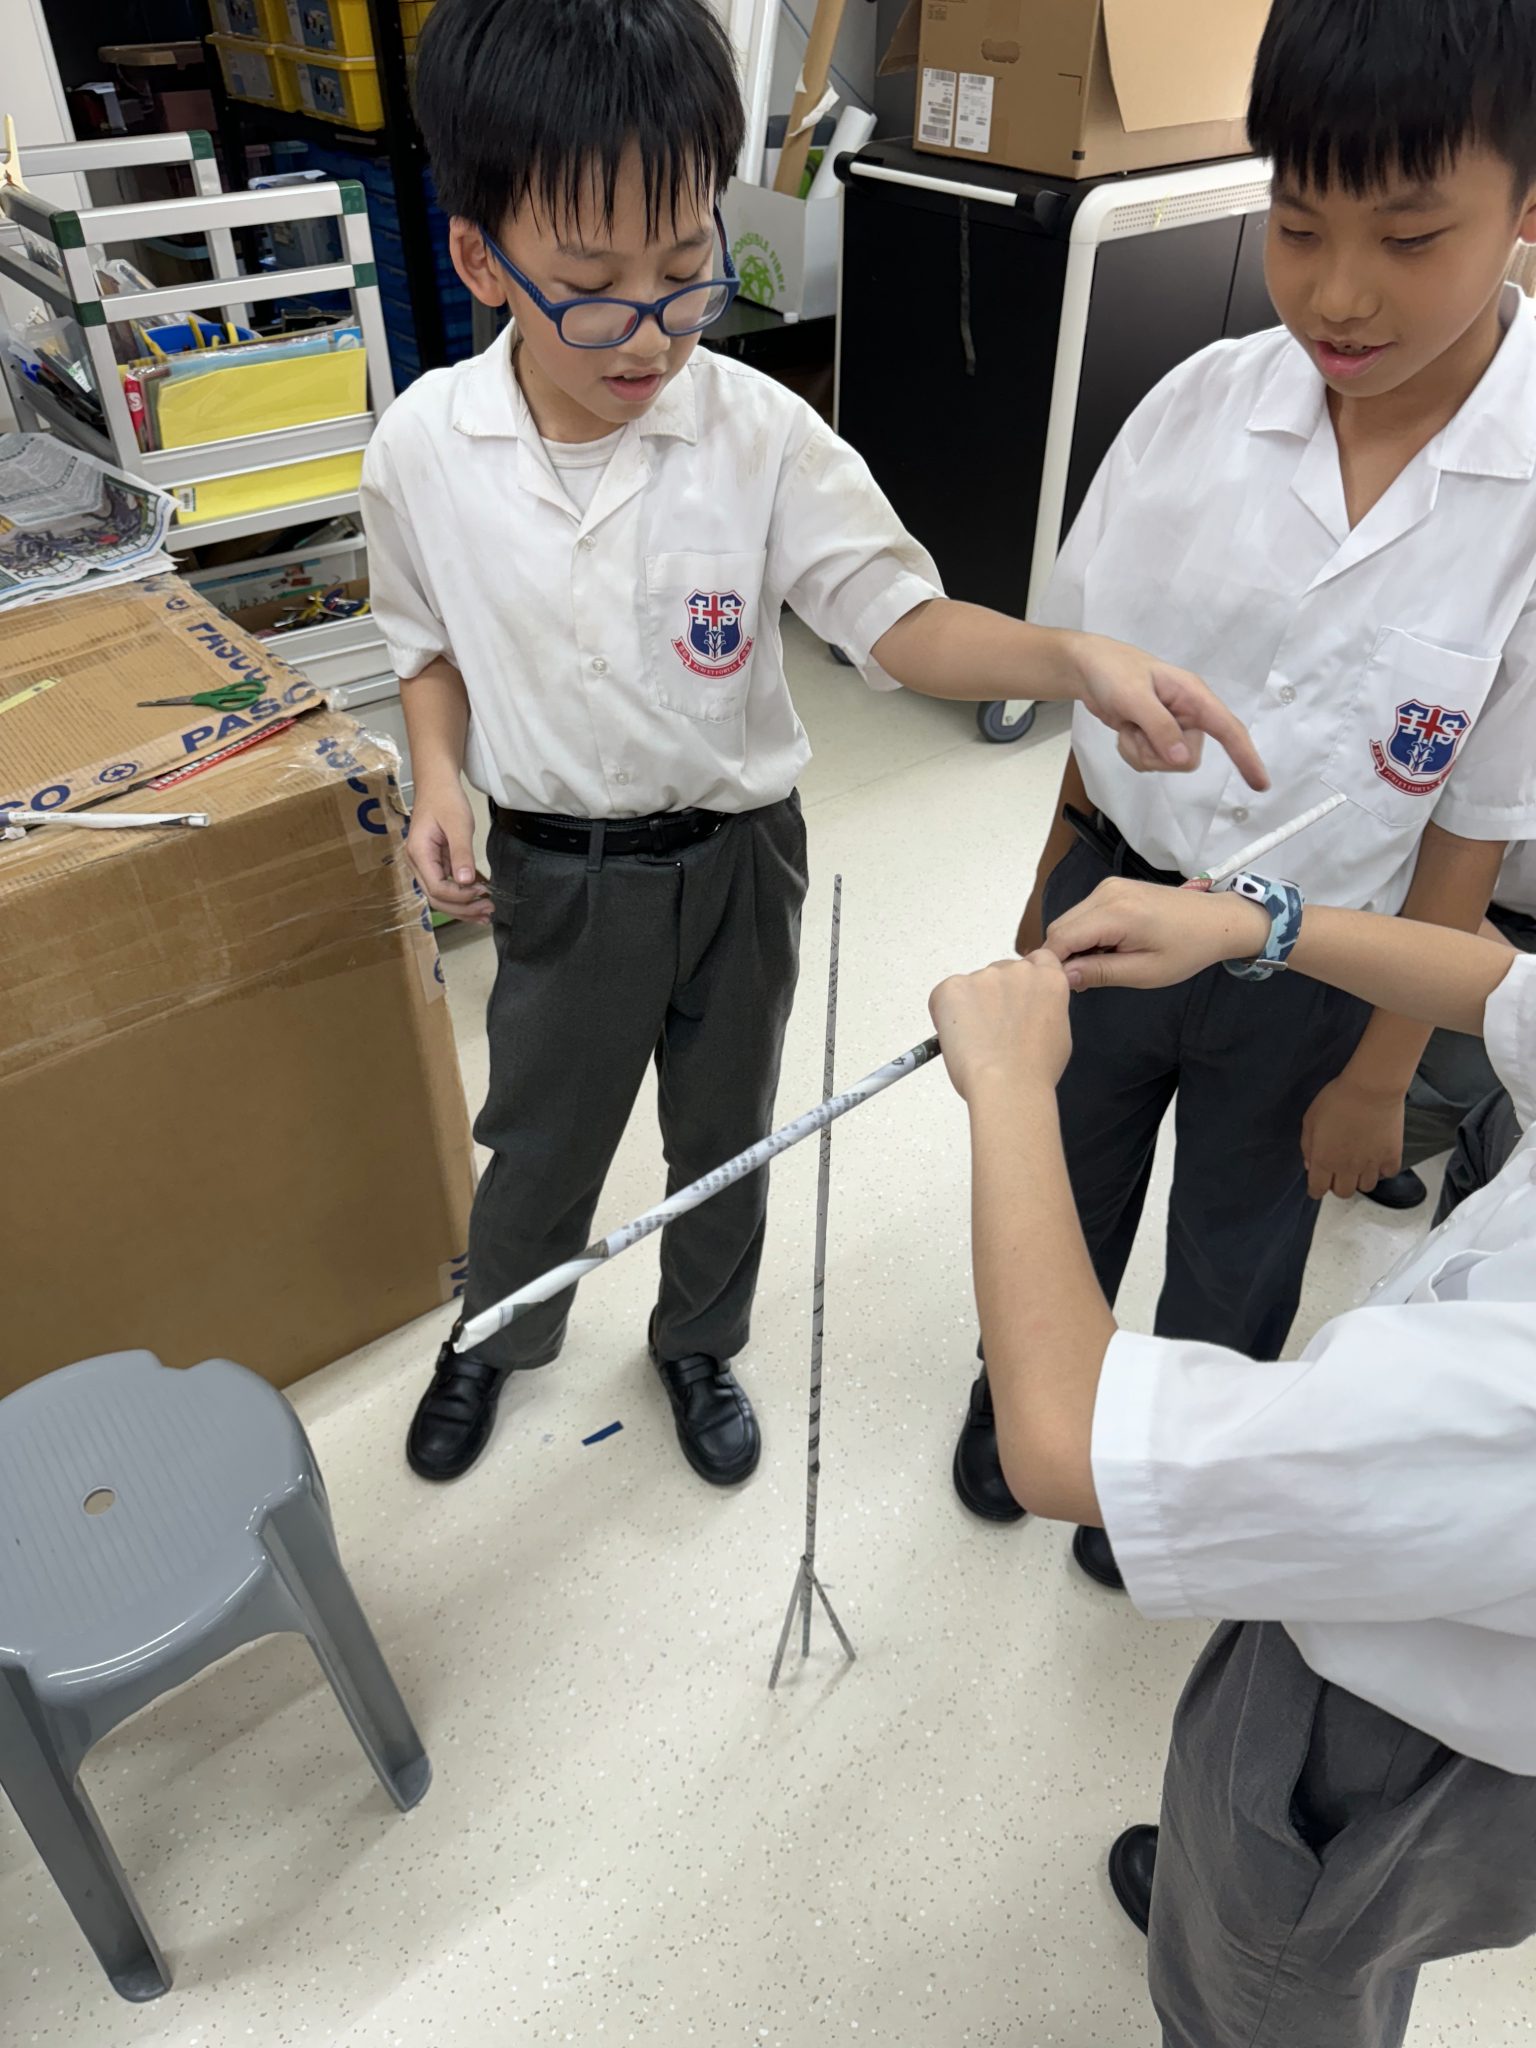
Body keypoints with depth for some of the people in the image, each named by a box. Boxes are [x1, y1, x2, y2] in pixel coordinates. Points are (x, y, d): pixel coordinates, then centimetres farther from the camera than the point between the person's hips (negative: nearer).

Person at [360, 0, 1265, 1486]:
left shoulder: (760, 435, -16)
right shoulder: (422, 448, -11)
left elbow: (901, 621, -17)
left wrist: (1075, 659, -35)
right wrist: (439, 781, -12)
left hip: (735, 857, 0)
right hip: (553, 869, 1)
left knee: (724, 1133, 19)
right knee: (538, 1135, 18)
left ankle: (699, 1346, 49)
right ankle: (493, 1337, 50)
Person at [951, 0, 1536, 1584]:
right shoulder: (1200, 408, -12)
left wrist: (1380, 1071, -6)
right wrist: (1049, 908, 6)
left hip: (1312, 973, -1)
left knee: (1234, 1263, 21)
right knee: (1055, 1196, 23)